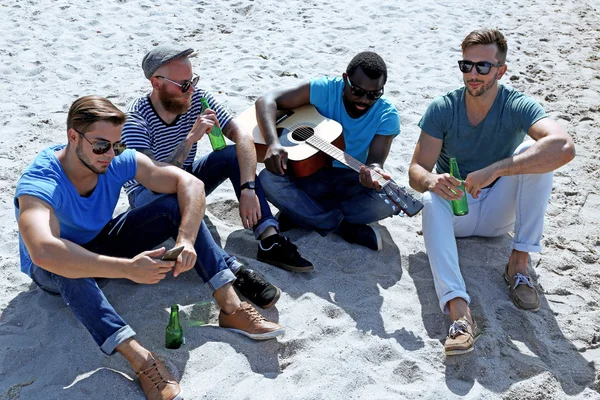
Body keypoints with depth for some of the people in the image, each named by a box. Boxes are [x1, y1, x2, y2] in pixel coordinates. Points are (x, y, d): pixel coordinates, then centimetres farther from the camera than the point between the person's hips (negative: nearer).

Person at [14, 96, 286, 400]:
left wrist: (186, 240, -38)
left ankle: (230, 307, -24)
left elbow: (190, 184, -22)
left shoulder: (118, 161, -20)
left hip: (103, 242, 5)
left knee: (176, 205, -17)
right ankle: (140, 360, -46)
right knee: (67, 265, -42)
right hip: (52, 272, -4)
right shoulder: (39, 183, -34)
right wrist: (128, 268, -55)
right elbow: (44, 252, -53)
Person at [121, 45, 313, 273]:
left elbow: (242, 137, -21)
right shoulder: (135, 119, -27)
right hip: (148, 193, -4)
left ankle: (270, 241, -27)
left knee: (234, 153, -20)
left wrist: (248, 190, -33)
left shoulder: (196, 98, -15)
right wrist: (191, 138, -45)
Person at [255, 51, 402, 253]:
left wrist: (374, 170, -46)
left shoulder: (387, 115, -11)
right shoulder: (325, 89, -15)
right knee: (268, 178, -30)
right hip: (312, 174, 0)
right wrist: (273, 143, -36)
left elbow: (375, 158, -19)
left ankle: (298, 212, -16)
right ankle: (345, 228, -22)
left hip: (352, 181, 0)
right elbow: (266, 100, -18)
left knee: (390, 201, -31)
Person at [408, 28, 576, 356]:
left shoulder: (518, 107, -17)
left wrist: (494, 170, -44)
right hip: (455, 210, 1)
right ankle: (458, 310, -49)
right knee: (432, 200, -35)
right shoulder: (442, 109, -11)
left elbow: (564, 147, -36)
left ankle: (519, 264, -21)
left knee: (533, 153, -25)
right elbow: (416, 170, -15)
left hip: (499, 212, 0)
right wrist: (431, 181, -41)